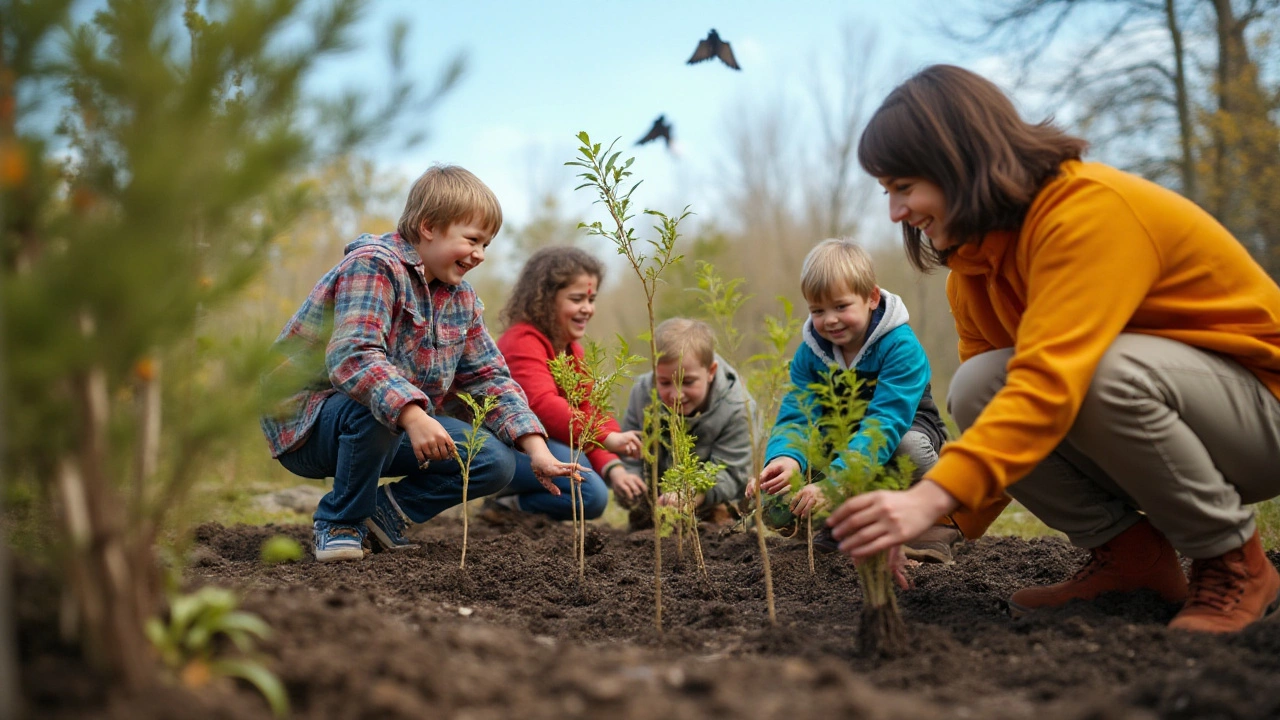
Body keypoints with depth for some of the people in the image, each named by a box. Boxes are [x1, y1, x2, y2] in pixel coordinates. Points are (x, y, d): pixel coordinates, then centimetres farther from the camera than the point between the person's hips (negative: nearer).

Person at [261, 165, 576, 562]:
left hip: (405, 423, 7)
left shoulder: (461, 297, 6)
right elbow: (353, 357, -35)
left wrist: (537, 450, -8)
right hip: (308, 422, -6)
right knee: (375, 407, -39)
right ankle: (340, 522, -13)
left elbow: (491, 378, 5)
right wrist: (413, 415, -50)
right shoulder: (373, 264, -19)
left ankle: (385, 511, 6)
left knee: (496, 462, -9)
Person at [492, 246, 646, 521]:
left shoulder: (572, 350, 13)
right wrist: (606, 437, -44)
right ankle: (508, 503, -7)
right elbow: (543, 405, -36)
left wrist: (612, 468, -10)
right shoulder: (523, 342, -18)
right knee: (592, 495, -23)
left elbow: (585, 412, 6)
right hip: (504, 446, -10)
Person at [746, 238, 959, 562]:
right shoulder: (809, 352, -11)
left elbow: (885, 423, -38)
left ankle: (940, 518, -10)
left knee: (909, 445, -40)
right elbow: (796, 415, -19)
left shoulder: (901, 347, -28)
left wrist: (832, 482, -51)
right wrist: (786, 458, -45)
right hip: (842, 436, 3)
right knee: (777, 505, -19)